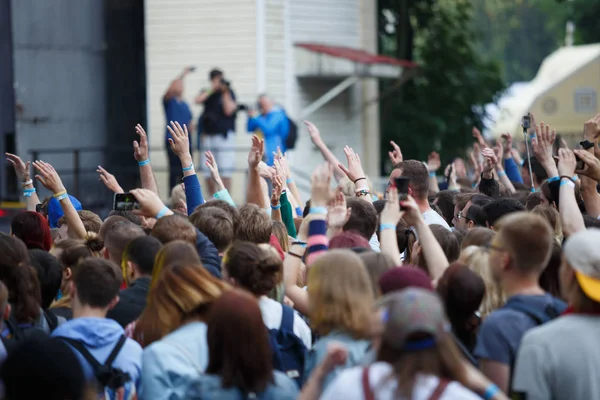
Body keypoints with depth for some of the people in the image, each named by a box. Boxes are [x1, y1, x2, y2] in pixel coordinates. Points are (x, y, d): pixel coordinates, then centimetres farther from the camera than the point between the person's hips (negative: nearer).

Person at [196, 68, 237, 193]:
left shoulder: (229, 93, 4)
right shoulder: (208, 94, 14)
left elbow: (228, 110, -8)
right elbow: (198, 100, -5)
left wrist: (225, 93, -9)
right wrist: (212, 89, -5)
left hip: (224, 135, -4)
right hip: (208, 136, 4)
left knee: (225, 171, -8)